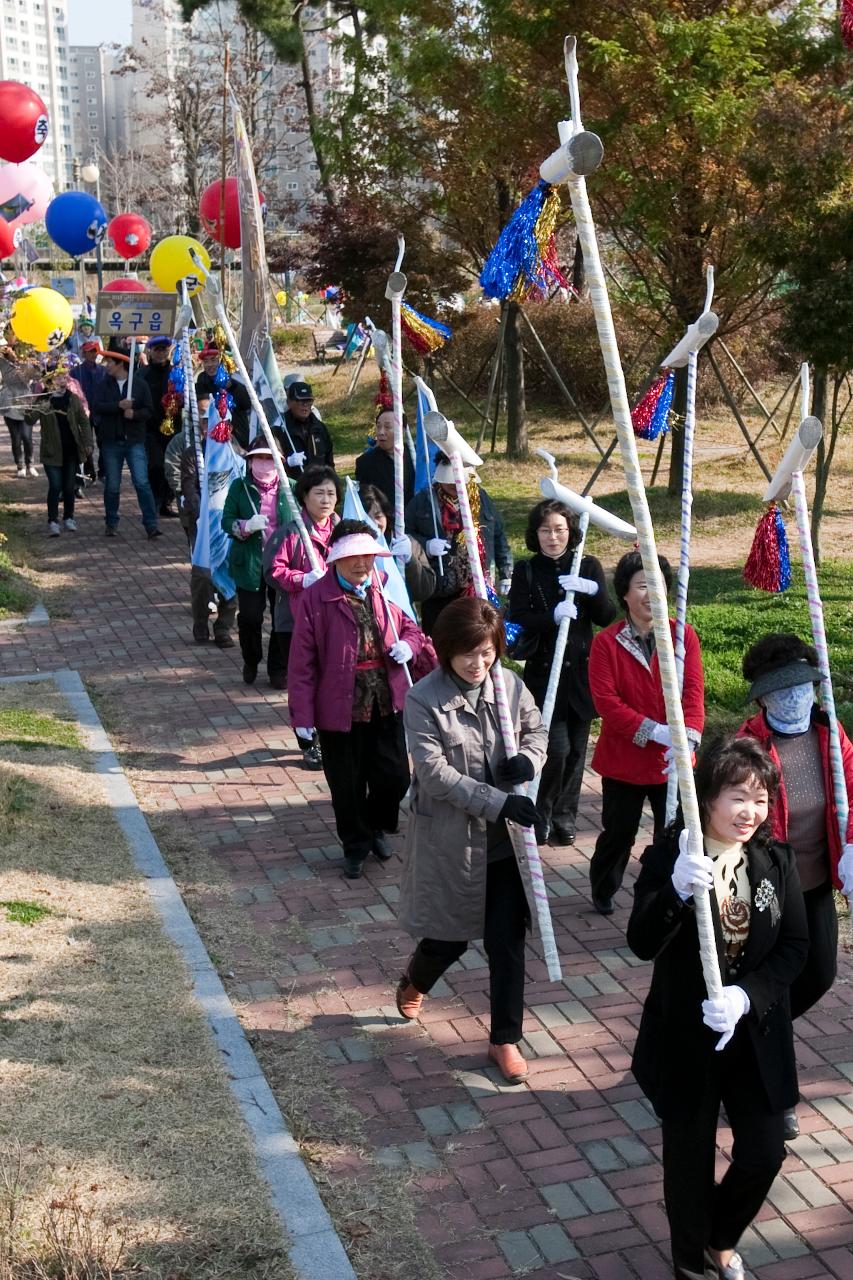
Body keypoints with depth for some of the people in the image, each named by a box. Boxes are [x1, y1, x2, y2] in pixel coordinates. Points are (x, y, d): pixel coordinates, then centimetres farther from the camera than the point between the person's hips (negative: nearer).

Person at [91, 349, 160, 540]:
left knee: (142, 482, -10)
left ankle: (151, 524, -7)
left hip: (134, 440, -2)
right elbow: (97, 407, -8)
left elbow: (148, 410, 0)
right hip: (111, 441, 2)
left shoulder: (140, 384, 3)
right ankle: (111, 523, 20)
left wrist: (134, 414, -18)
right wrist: (119, 405, -20)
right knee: (112, 485, 7)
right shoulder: (103, 386, 7)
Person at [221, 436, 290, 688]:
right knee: (249, 618, 2)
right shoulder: (239, 487, 0)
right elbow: (227, 521, 0)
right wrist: (246, 526, -21)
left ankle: (279, 669, 23)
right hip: (250, 564, 0)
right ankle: (251, 662, 30)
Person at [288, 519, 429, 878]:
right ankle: (356, 845, 34)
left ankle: (375, 826, 39)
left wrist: (407, 645, -7)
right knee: (347, 785, 10)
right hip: (339, 708, -4)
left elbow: (410, 628, 18)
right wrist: (302, 713, -12)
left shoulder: (382, 591, 2)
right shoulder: (316, 598, -12)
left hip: (385, 704, 4)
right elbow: (302, 662, -11)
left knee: (395, 776, 10)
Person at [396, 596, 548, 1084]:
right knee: (450, 938, 14)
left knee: (508, 939, 6)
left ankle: (506, 1038, 23)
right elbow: (436, 774, -20)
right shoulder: (424, 700, -17)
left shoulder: (510, 686, -4)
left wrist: (529, 759, -10)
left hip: (504, 837, 3)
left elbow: (537, 730, 13)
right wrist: (501, 802, -26)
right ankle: (415, 983, 50)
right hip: (450, 839, -3)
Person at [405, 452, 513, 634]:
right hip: (438, 594, -2)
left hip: (478, 591, 2)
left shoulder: (481, 498, 7)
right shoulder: (423, 501, -1)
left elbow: (499, 536, 14)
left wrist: (506, 574, 12)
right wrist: (425, 546, -16)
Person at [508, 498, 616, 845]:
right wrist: (552, 617, -25)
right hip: (543, 673, -3)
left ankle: (564, 817, 24)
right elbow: (517, 622, -8)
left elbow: (607, 617, 0)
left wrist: (592, 590, -19)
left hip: (581, 673, 3)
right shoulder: (525, 572, 0)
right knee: (557, 748, -10)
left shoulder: (588, 567, 5)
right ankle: (541, 813, 12)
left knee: (576, 749, 8)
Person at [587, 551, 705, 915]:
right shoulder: (606, 642, -8)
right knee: (618, 833, 17)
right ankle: (602, 891, 43)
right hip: (623, 759, -1)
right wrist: (654, 730, -24)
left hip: (673, 760, 1)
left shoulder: (683, 635, -3)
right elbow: (605, 700, -15)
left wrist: (688, 736, -31)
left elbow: (692, 691, -13)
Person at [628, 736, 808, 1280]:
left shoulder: (779, 859, -5)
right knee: (690, 1158, 13)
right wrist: (678, 890, -41)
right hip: (685, 1034, -3)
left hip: (756, 1034, 3)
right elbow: (643, 944, -23)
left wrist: (746, 996, -21)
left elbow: (795, 946, -5)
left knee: (765, 1153, 10)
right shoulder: (670, 856, -15)